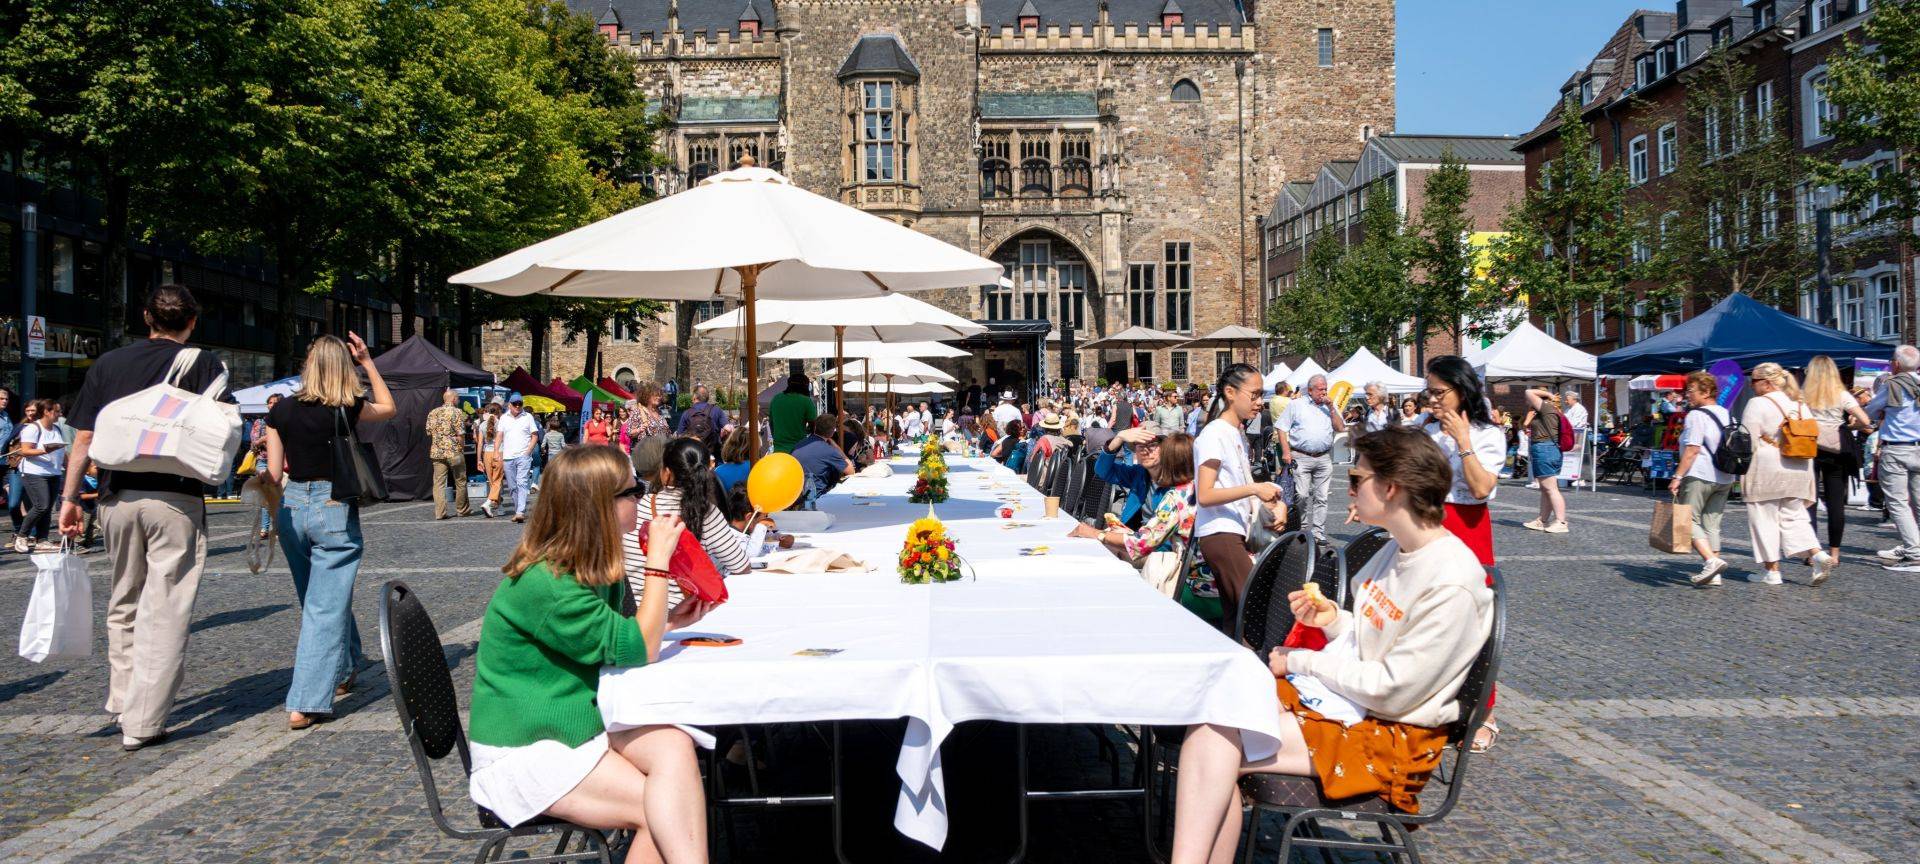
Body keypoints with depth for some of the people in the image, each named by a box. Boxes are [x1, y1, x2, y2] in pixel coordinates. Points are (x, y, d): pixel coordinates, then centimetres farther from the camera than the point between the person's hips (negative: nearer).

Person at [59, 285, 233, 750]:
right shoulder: (202, 363, 1)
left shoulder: (108, 363, 11)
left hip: (118, 498, 4)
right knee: (164, 612, -1)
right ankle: (142, 724, -3)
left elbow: (83, 438, 9)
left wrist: (70, 496, 12)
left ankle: (122, 701, 31)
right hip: (175, 501, -4)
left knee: (123, 604, 20)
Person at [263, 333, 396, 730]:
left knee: (320, 600, 22)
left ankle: (342, 673, 41)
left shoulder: (281, 410, 0)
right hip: (335, 510, -5)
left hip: (292, 507, 5)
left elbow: (273, 473, 4)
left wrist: (275, 517, 18)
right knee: (327, 607, -3)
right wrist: (368, 362, 12)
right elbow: (389, 408, 13)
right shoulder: (347, 410, -9)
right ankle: (305, 705, -9)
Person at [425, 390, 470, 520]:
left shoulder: (433, 413, 10)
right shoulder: (457, 412, -6)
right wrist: (461, 449, -2)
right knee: (460, 482, 10)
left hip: (437, 452, 4)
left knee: (439, 483, 3)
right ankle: (462, 510, 18)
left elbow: (429, 432, 10)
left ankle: (439, 512, -2)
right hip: (454, 452, -4)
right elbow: (460, 434, -11)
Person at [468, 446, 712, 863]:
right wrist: (658, 559, -21)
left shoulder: (589, 568, 5)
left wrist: (666, 621, -2)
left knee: (675, 746, -21)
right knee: (665, 809, -20)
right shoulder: (545, 586, -25)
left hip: (580, 719, 8)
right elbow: (639, 650, -23)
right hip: (525, 750, -8)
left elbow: (614, 636, 15)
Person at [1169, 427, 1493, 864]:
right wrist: (1333, 619, -2)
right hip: (1327, 695, 8)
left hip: (1386, 734, -8)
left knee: (1213, 745, -21)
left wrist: (1302, 661, -9)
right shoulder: (1399, 548, 8)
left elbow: (1390, 692, -19)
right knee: (1208, 731, -17)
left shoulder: (1452, 584, -20)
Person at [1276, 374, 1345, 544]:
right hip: (1301, 458, -3)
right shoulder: (1296, 405, 6)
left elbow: (1340, 428, 7)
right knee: (1302, 495, -9)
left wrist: (1331, 409, -2)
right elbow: (1282, 428, 3)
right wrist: (1286, 452, -7)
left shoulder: (1331, 407, 15)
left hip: (1324, 458, 3)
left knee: (1321, 498, 3)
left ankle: (1318, 533, 9)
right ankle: (1303, 530, 4)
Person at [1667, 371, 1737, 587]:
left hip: (1699, 476, -8)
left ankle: (1711, 560, -20)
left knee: (1689, 520, -2)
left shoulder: (1697, 415, -10)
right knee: (1712, 524, 10)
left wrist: (1677, 476, -18)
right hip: (1725, 479, 8)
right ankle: (1713, 575, 6)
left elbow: (1692, 449, -18)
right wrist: (1732, 477, 26)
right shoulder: (1727, 415, 15)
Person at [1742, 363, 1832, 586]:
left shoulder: (1758, 404, -9)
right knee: (1794, 516, 15)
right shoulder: (1800, 404, 13)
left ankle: (1772, 570, 3)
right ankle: (1818, 554, -5)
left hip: (1766, 470, -7)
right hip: (1798, 471, 7)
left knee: (1764, 517, 2)